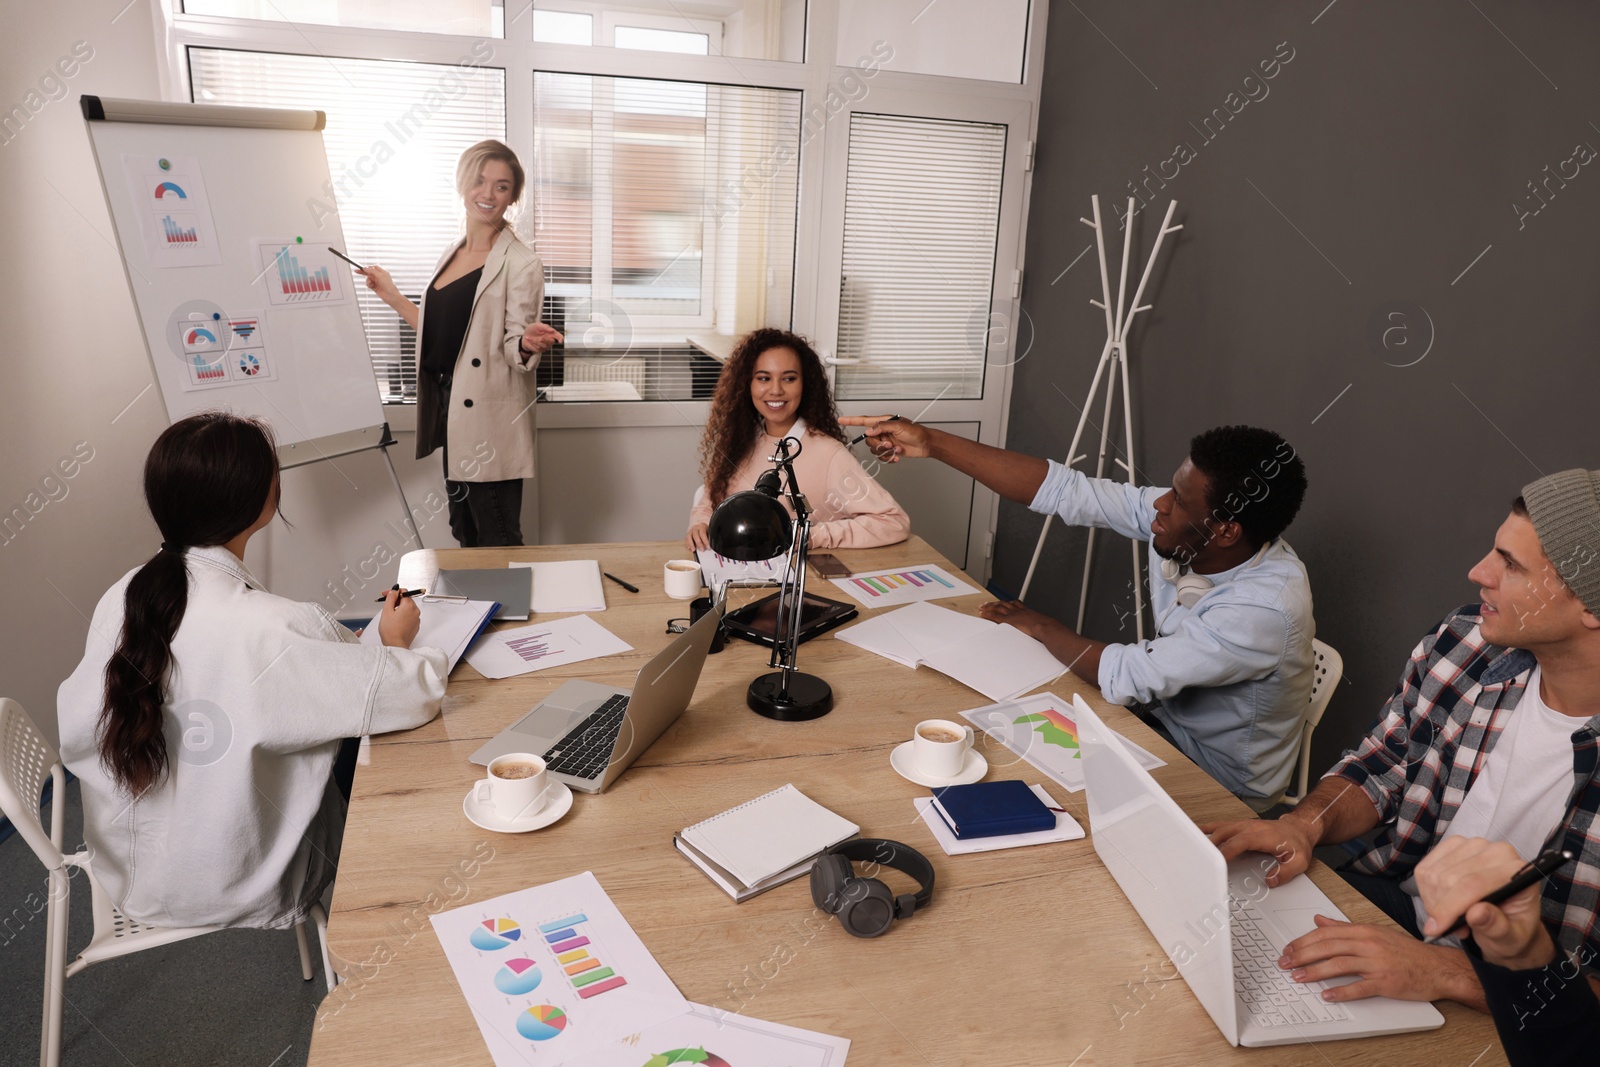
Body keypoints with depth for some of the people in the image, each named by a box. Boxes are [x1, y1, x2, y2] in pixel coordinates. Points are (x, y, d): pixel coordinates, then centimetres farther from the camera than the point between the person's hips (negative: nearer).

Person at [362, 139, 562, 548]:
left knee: (497, 546, -3)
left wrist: (529, 343, -33)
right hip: (452, 416, 8)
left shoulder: (520, 264, -8)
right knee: (466, 537, 16)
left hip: (490, 425, -8)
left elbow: (513, 350, -11)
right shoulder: (452, 254, 15)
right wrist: (391, 295, 21)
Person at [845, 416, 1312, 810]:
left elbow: (1124, 676, -31)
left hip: (1219, 793, -6)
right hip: (1166, 724, 6)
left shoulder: (1266, 608, -36)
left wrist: (1039, 626, -13)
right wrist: (932, 443, -19)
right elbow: (1066, 490, -16)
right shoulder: (1184, 527, -16)